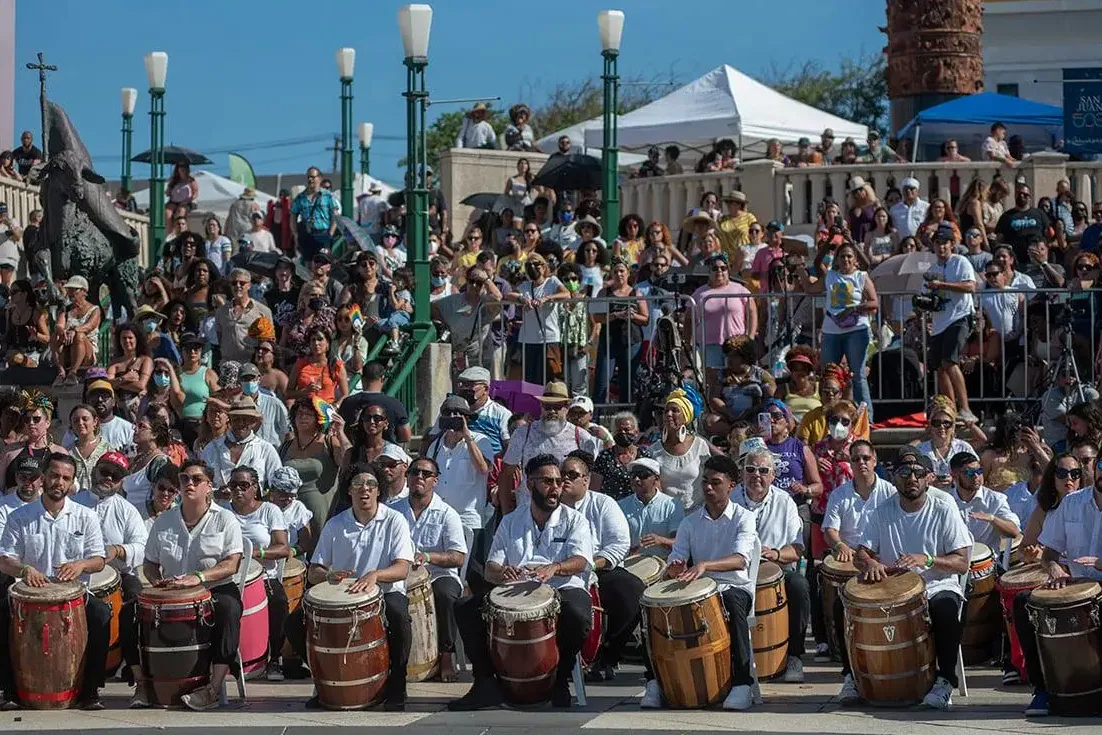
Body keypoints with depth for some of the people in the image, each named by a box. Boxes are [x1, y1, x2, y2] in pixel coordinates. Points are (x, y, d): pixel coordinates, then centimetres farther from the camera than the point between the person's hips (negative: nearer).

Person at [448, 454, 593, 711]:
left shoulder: (574, 520, 9)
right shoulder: (510, 522, 17)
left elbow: (580, 561, -10)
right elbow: (490, 569, 8)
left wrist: (554, 568, -34)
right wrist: (502, 572, -19)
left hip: (563, 590, -3)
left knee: (577, 616, -38)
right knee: (465, 608, -17)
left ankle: (560, 680, -13)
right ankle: (486, 683, -11)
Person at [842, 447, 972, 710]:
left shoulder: (943, 509, -3)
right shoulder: (883, 511, 6)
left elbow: (962, 563, -7)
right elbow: (861, 553, 6)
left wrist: (927, 560, -24)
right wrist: (870, 563, -20)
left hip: (937, 587, -3)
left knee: (946, 609, -37)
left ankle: (945, 680, -21)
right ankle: (852, 674, 0)